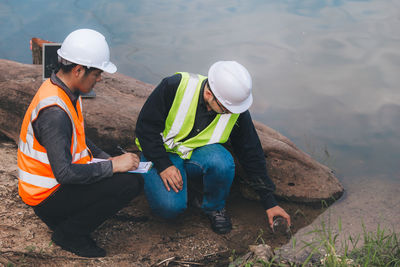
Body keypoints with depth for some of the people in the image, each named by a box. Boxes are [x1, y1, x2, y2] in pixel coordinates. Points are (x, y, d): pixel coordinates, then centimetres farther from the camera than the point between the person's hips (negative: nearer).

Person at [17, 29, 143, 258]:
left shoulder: (67, 92, 4)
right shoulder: (54, 112, -28)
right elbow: (64, 173, -31)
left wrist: (107, 158, 4)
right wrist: (112, 165, -23)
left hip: (62, 180, 10)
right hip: (47, 197, -10)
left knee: (135, 175, 10)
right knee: (129, 183, -22)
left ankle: (66, 218, 11)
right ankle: (68, 232, -5)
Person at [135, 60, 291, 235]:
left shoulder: (237, 112, -15)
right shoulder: (175, 87, -25)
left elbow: (252, 156, -5)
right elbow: (146, 126, -16)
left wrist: (270, 203, -4)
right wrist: (163, 165, -26)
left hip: (198, 155, 2)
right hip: (161, 153, -2)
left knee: (222, 162, -34)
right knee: (169, 207, -30)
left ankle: (214, 207, -4)